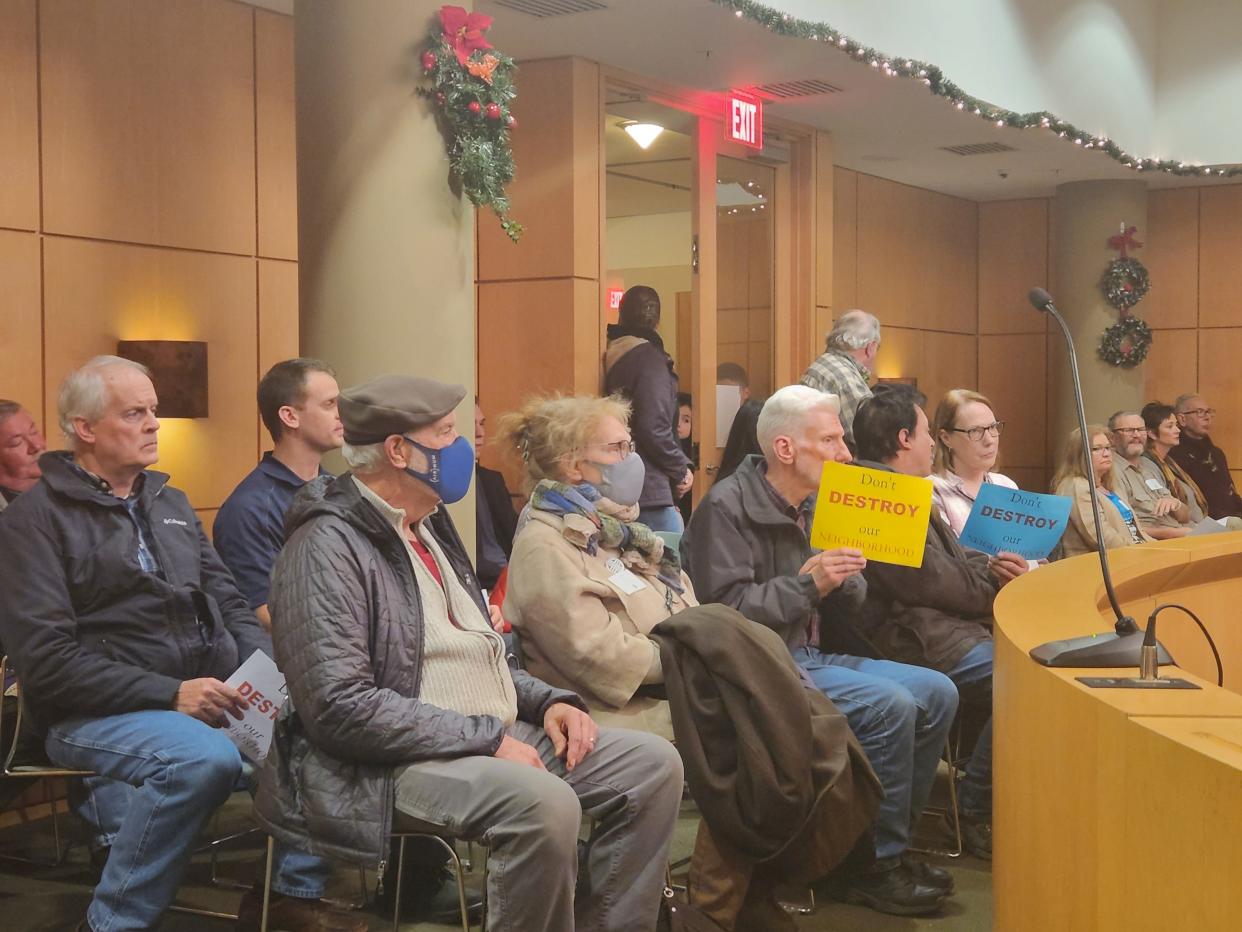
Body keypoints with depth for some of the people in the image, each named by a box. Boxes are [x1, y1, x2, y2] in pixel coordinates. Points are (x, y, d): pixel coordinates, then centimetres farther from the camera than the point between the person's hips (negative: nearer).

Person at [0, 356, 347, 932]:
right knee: (205, 756, -35)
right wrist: (170, 694, -20)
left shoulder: (171, 504, 18)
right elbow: (46, 659, -13)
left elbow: (229, 605, 19)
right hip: (98, 713, -6)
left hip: (208, 693, 7)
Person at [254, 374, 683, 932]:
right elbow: (340, 707, -23)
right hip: (400, 761, -9)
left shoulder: (429, 525, 15)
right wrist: (486, 739, -21)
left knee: (654, 765, -2)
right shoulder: (329, 546, -14)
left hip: (499, 735, 9)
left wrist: (546, 700, 5)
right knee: (545, 803, -34)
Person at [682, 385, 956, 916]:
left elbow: (853, 595, 16)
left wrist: (844, 577, -7)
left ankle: (890, 842, 8)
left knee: (937, 693, -2)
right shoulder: (727, 508, -13)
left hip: (813, 655, 9)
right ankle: (877, 866, -10)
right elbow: (727, 611, -21)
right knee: (890, 706, -24)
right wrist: (807, 583, -25)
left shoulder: (812, 504, 13)